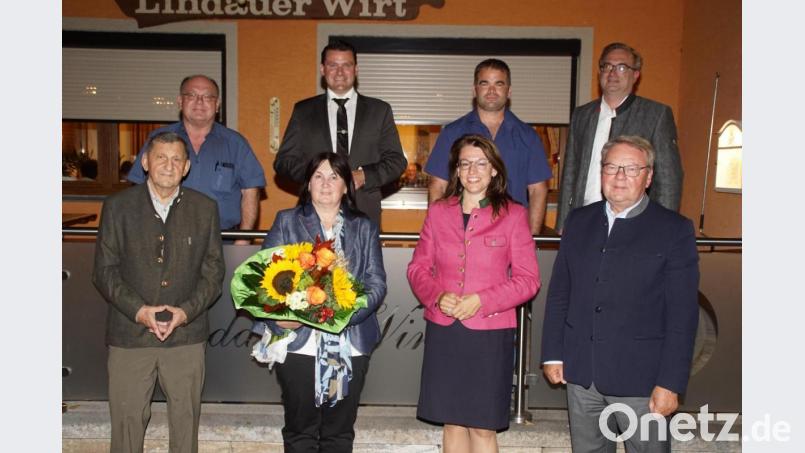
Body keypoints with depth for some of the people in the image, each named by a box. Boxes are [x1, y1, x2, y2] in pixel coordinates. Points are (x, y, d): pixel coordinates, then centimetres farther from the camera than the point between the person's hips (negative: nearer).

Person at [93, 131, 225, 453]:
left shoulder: (205, 209, 4)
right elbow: (104, 270, 1)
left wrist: (186, 311, -11)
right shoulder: (118, 206, 3)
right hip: (129, 335, 0)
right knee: (126, 420, 7)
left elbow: (213, 272, 4)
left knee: (186, 421, 10)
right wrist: (138, 311, -12)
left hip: (187, 336, 1)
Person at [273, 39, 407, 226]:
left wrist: (364, 176, -10)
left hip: (365, 214, 0)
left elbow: (396, 161, 8)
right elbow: (283, 161, 9)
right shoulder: (303, 110, 12)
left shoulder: (379, 110, 10)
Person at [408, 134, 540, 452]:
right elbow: (418, 267, 10)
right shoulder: (438, 212, 8)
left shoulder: (513, 215, -1)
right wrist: (437, 296, -10)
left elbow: (528, 279, -3)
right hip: (443, 331, 3)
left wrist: (480, 301, -15)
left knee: (482, 427, 3)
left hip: (490, 333, -2)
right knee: (452, 423, 11)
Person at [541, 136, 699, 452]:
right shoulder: (579, 222, 8)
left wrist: (671, 383, -11)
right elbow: (559, 293, 9)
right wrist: (553, 354, 5)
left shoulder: (674, 230, -4)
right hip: (581, 373, 4)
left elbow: (682, 315, -8)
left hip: (640, 378, -3)